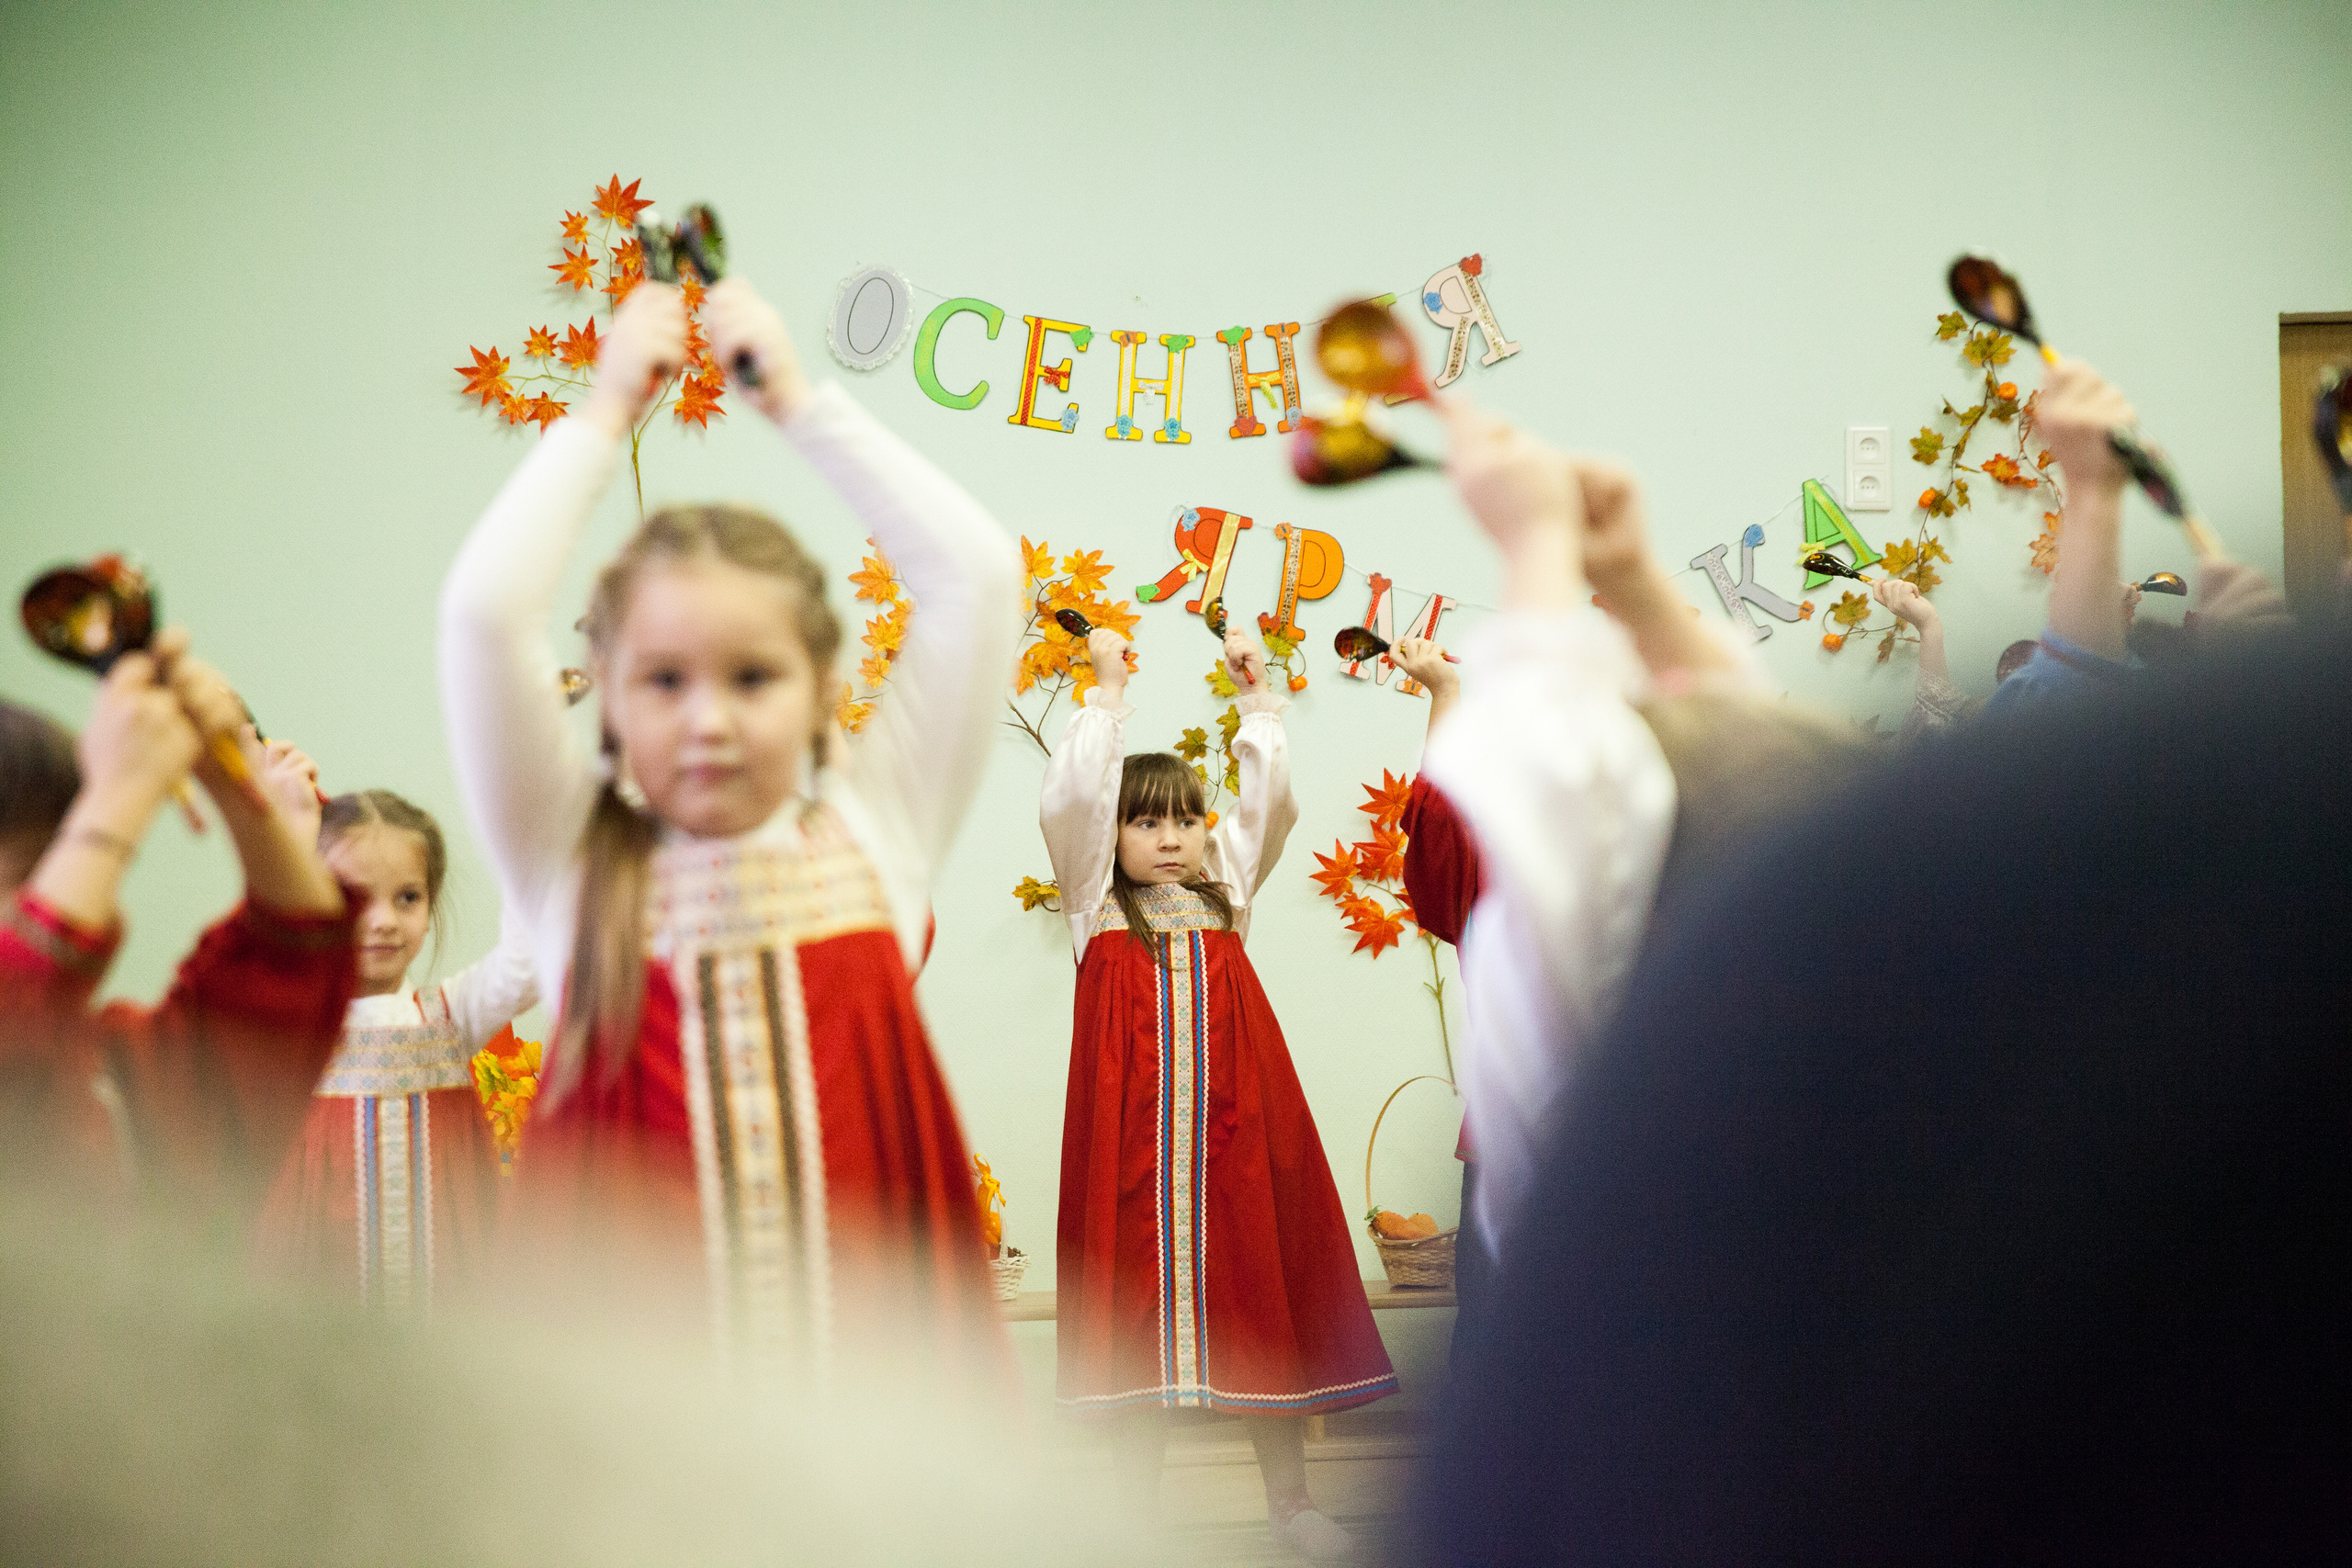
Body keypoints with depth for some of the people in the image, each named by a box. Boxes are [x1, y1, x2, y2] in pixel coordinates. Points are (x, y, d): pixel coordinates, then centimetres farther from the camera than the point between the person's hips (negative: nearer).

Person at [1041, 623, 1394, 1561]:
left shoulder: (1225, 891, 13)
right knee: (1135, 1308, 0)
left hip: (1235, 1131, 3)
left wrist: (1257, 698, 4)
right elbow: (1071, 801, -9)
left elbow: (1270, 801, 7)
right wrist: (1109, 690, -7)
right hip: (1133, 1134, -3)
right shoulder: (1097, 904, 4)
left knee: (1263, 1298, 5)